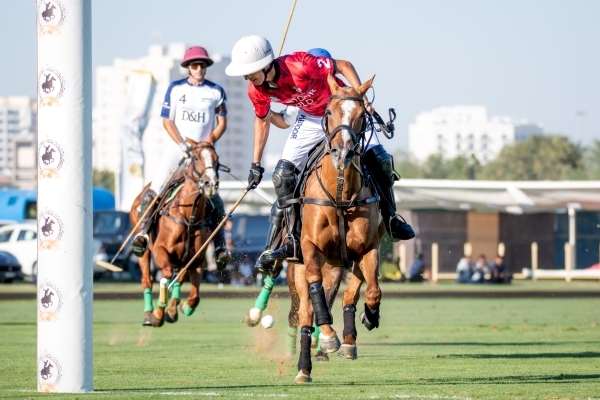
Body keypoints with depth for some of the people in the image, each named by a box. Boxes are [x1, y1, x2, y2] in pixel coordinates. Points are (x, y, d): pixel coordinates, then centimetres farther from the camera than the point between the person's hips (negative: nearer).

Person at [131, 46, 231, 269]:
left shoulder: (216, 92, 5)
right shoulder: (175, 89, 4)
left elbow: (222, 123, 6)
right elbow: (167, 121, 2)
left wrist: (208, 143, -11)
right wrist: (182, 145, -11)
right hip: (177, 148, 0)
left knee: (213, 197, -9)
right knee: (154, 189, -16)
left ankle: (220, 245, -3)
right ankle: (142, 232, -14)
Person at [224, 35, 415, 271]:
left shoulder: (299, 65, -37)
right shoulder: (257, 91, -18)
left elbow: (344, 66, -23)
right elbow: (263, 120, 4)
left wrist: (362, 100, -31)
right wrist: (256, 164, 4)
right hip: (311, 119, 4)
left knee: (380, 161, -16)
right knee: (283, 174, -10)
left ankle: (391, 220, 7)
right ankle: (294, 242, -3)